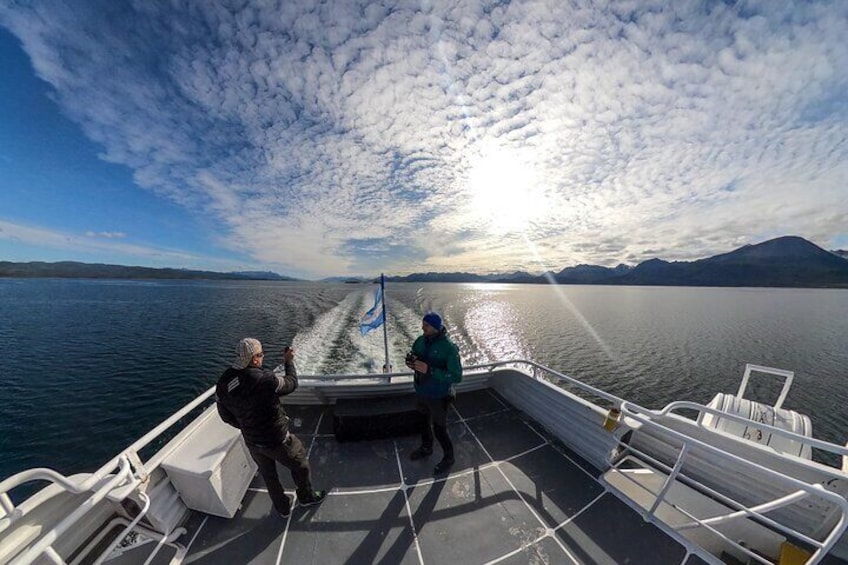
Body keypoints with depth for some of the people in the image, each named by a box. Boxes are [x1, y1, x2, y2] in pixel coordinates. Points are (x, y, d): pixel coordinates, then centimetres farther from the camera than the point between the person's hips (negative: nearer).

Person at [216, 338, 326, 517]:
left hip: (252, 442, 6)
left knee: (269, 475, 29)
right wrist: (289, 361, -4)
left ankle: (283, 508, 52)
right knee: (300, 466, 22)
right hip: (277, 441, -6)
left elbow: (225, 415, 3)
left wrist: (247, 427, 17)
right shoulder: (264, 379, -33)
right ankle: (306, 497, 45)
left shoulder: (224, 382, -11)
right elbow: (292, 384, -15)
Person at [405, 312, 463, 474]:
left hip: (438, 397, -6)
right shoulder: (421, 340, -9)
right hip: (421, 392, 6)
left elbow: (457, 376, -29)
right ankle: (426, 448, 56)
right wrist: (411, 362, -18)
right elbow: (413, 356, 8)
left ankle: (448, 458, 44)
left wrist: (429, 370, -37)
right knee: (424, 422, 27)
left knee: (439, 429, 13)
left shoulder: (449, 348, -28)